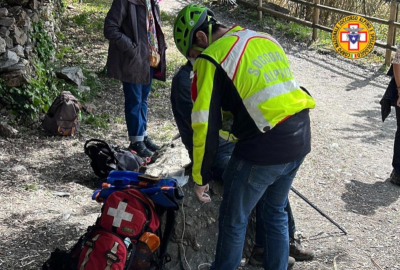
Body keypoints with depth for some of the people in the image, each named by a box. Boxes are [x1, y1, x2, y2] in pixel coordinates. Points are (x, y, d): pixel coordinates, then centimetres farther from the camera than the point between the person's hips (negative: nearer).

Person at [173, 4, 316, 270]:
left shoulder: (211, 58, -7)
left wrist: (200, 178, 1)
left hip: (263, 150, -7)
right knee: (276, 213, 24)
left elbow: (206, 127, -9)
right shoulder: (265, 38, 15)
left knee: (234, 220, 14)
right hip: (300, 141, 7)